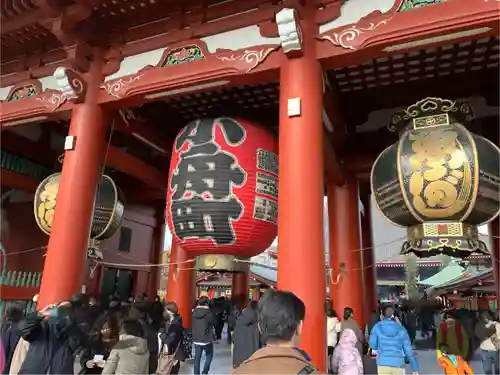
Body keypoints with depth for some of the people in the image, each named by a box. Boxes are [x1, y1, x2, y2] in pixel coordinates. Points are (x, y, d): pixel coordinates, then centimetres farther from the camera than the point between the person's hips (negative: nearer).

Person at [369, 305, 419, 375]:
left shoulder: (378, 327, -1)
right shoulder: (401, 329, 1)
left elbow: (372, 345, 0)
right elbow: (408, 350, 2)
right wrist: (415, 369, 8)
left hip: (383, 364, -1)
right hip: (398, 364, 1)